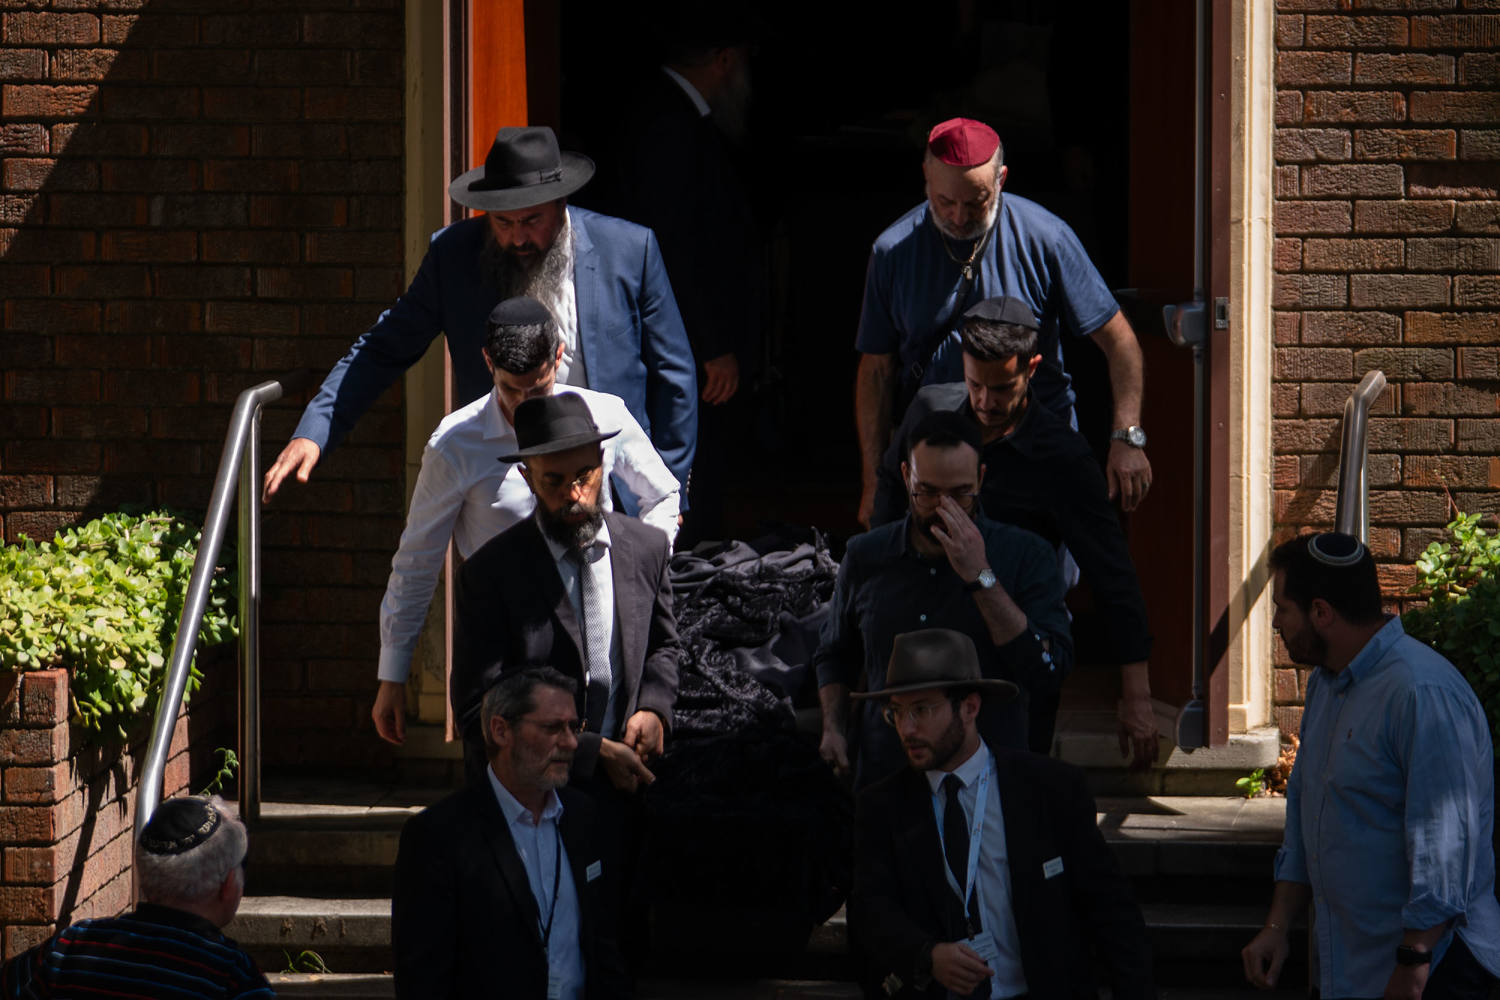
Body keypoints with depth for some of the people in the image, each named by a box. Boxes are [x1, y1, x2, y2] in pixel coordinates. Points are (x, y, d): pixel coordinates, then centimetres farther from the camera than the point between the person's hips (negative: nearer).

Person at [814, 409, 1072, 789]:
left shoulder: (1026, 556, -1)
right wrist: (833, 728, 8)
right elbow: (835, 654, 26)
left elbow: (1048, 672, -14)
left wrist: (981, 576, -15)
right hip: (884, 780, 2)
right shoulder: (866, 556, 8)